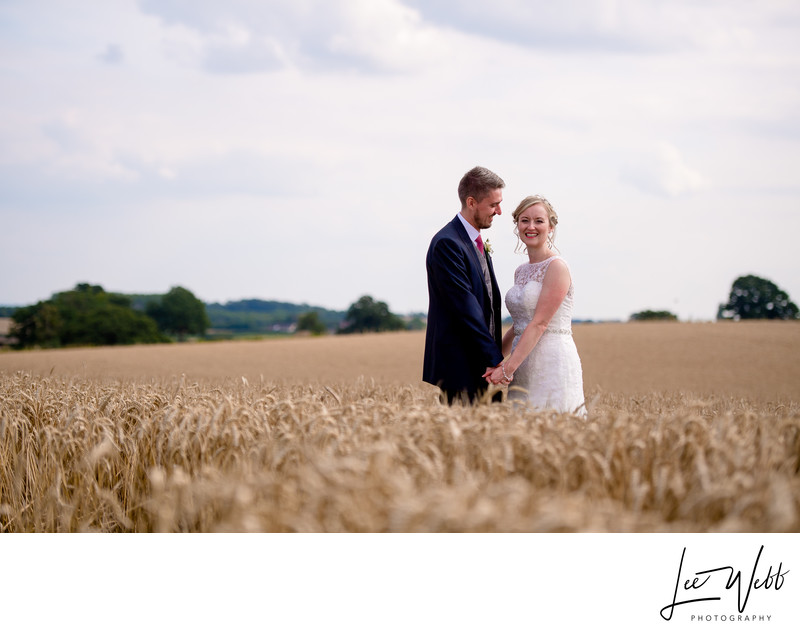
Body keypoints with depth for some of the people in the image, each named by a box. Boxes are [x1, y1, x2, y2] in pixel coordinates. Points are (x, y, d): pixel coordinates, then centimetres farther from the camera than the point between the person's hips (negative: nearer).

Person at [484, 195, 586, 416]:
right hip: (524, 365, 8)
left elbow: (540, 323, -15)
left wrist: (508, 368, -17)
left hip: (553, 363, -8)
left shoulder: (557, 267, -9)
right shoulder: (521, 271, 16)